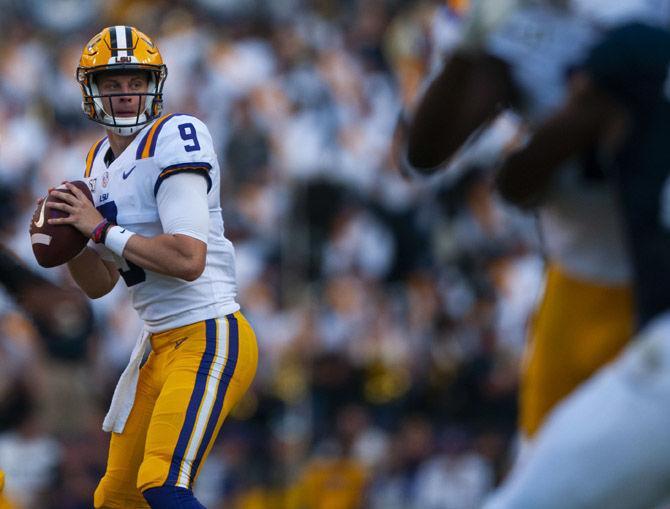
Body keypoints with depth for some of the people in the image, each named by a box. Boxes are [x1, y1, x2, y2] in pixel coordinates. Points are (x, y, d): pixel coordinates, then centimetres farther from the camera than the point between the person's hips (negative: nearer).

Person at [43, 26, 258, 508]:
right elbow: (99, 284, 19)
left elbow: (188, 260, -24)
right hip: (163, 344, 10)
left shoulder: (175, 137, -13)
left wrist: (102, 229, -16)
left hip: (209, 340, -10)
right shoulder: (101, 161, 14)